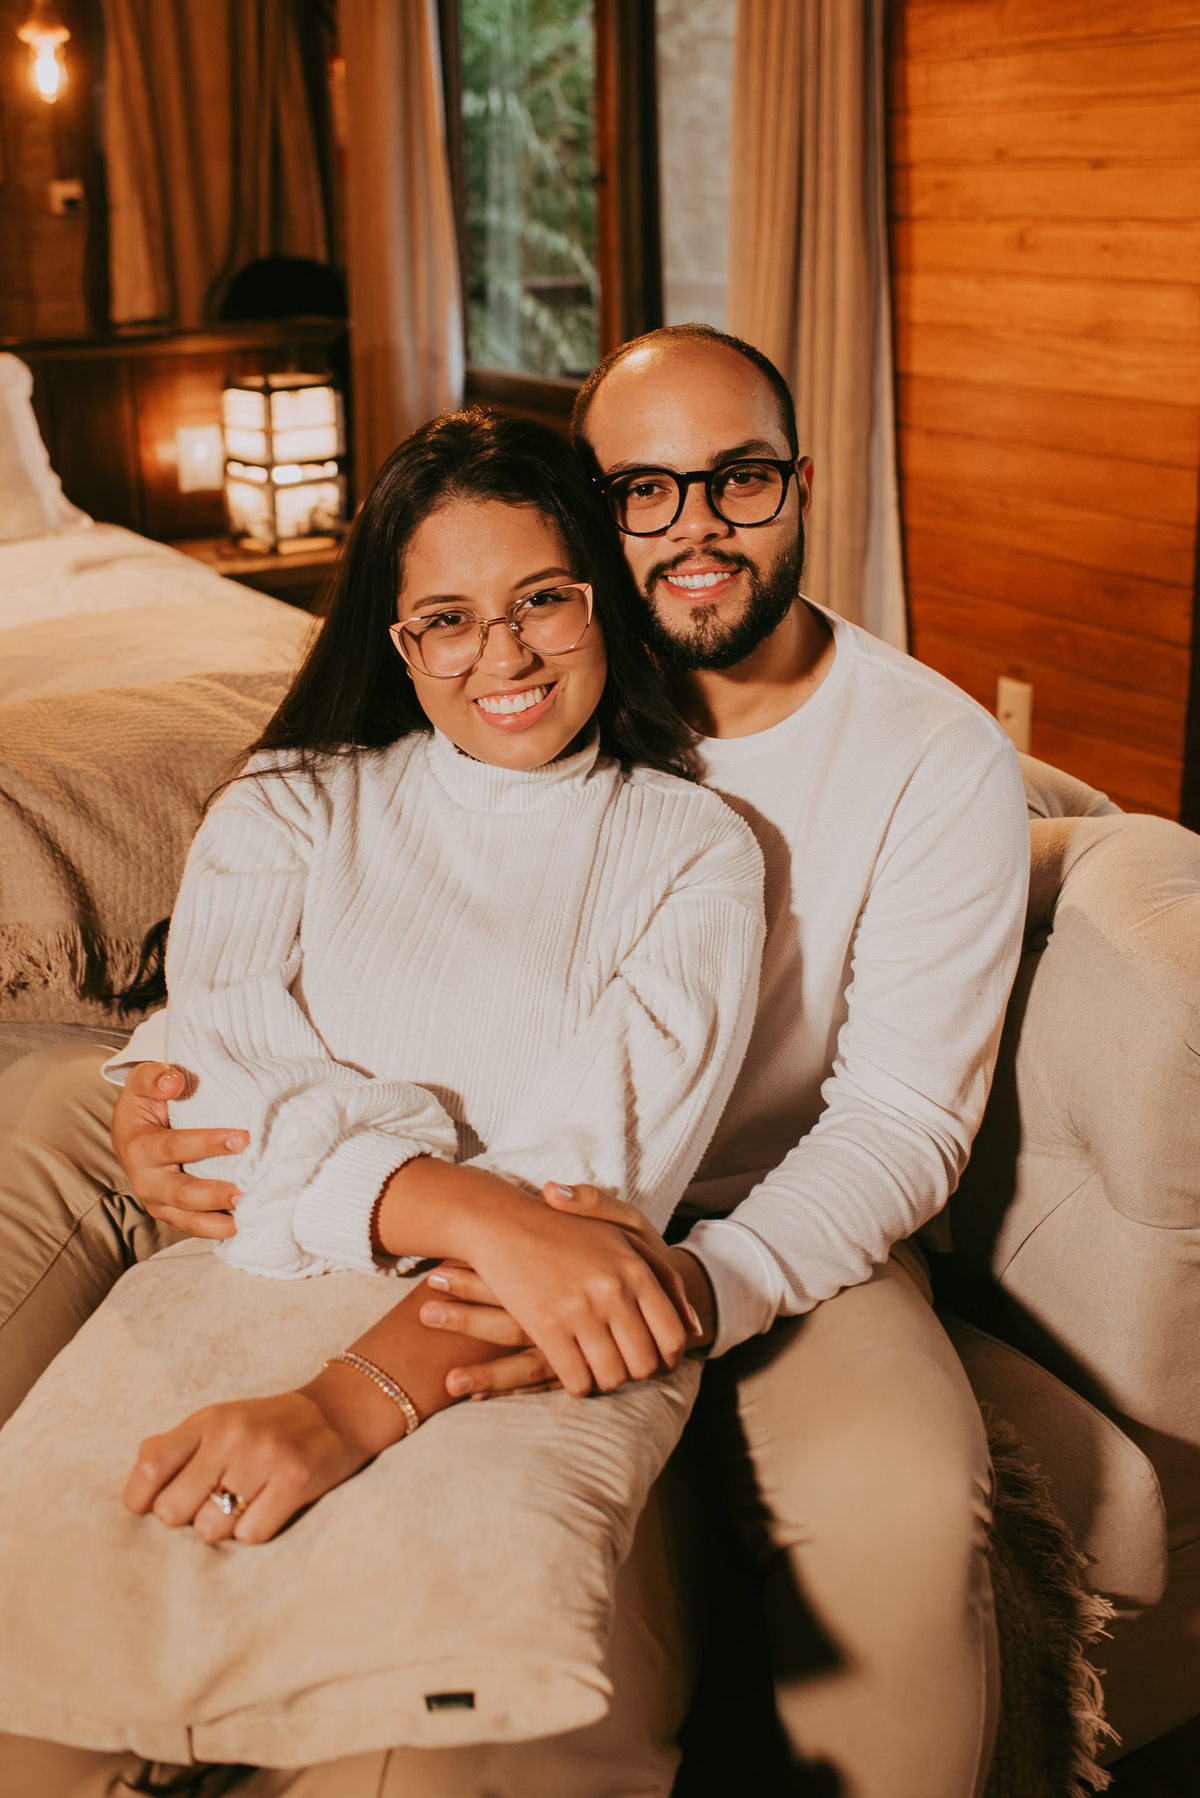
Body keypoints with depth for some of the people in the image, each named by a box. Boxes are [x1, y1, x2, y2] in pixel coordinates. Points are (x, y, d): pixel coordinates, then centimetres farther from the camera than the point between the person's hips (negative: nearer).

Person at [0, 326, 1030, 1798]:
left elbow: (904, 1114, -14)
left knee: (899, 1502, -37)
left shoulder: (939, 757, -8)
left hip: (772, 1222, -3)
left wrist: (701, 1288, -34)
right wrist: (190, 1074, -21)